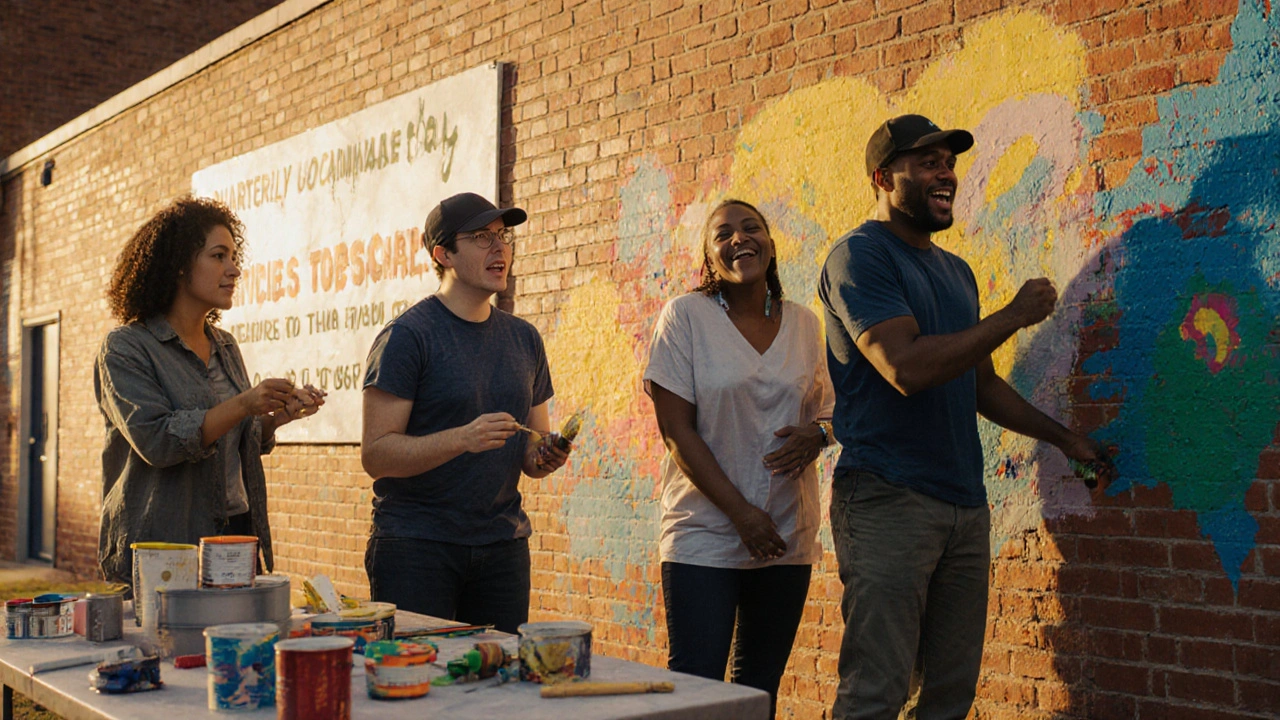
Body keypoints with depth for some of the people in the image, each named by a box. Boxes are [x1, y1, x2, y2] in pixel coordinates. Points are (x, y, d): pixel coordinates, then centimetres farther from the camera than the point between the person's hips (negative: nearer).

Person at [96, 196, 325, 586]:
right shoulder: (126, 348, -6)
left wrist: (278, 415, 1)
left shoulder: (224, 346, 14)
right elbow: (155, 440, -19)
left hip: (238, 534, 6)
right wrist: (243, 405, -26)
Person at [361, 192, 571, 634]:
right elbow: (376, 455, -13)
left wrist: (546, 456, -5)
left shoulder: (524, 338, 11)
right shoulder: (407, 336, -7)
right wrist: (462, 439, -25)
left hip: (502, 544, 5)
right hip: (416, 544, -5)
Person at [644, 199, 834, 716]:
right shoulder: (686, 315, -4)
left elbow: (825, 406, 18)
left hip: (787, 538, 4)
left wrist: (817, 432, -8)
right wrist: (740, 512, -14)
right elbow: (676, 430, -8)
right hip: (705, 537, -4)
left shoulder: (804, 324, 7)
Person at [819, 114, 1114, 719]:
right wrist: (1015, 315, -10)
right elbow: (907, 366, -20)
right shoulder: (859, 255, -6)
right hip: (888, 499, -8)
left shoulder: (956, 272, 20)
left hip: (964, 505, 8)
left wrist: (1064, 438, 30)